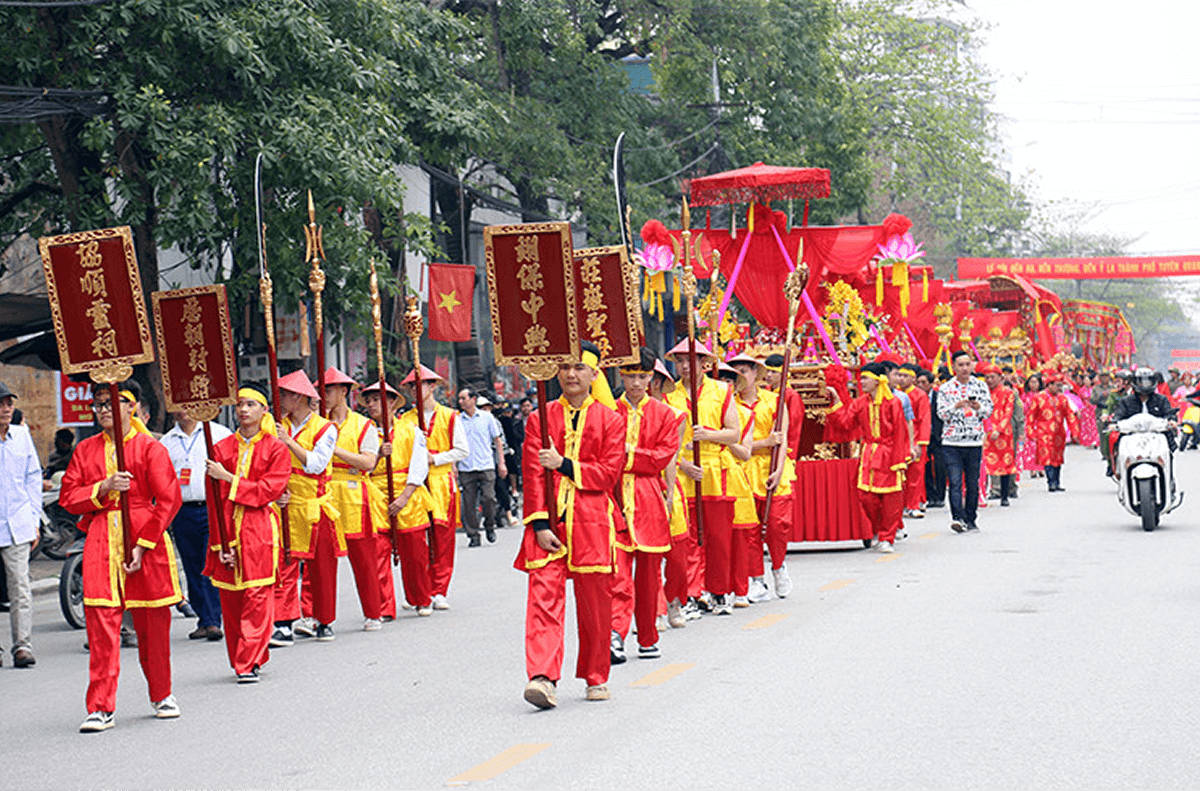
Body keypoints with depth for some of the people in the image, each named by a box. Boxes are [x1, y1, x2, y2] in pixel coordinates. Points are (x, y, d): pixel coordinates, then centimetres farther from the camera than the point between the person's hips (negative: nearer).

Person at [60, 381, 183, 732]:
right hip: (100, 544, 2)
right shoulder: (86, 450, 11)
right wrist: (103, 488, -11)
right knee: (101, 623, -7)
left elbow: (168, 500, -5)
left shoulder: (150, 448, -1)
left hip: (145, 539, -2)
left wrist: (143, 545, -11)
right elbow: (69, 496, 7)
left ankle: (162, 696, 25)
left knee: (153, 624, 6)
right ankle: (100, 708, -7)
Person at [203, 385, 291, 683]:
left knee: (257, 597, -9)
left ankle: (248, 663, -8)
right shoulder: (222, 448, 9)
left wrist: (229, 478, -10)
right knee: (230, 599, 3)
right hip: (228, 531, 3)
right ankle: (240, 659, 16)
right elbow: (215, 499, 5)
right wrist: (221, 539, -5)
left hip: (260, 530, -3)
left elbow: (270, 490, -7)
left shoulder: (276, 448, 3)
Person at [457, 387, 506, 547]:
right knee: (469, 503, -1)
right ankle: (473, 535, 7)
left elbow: (497, 441, 10)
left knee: (489, 498, -10)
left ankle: (490, 526, 13)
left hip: (486, 466, -1)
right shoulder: (457, 420, 7)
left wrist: (501, 463, 4)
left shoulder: (487, 417, 6)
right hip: (466, 468, 1)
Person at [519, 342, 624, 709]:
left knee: (595, 603, 7)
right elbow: (533, 475, 2)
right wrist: (540, 524, -8)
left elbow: (609, 472, -3)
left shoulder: (609, 420, 6)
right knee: (544, 596, -13)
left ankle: (596, 678, 21)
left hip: (591, 525, 0)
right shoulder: (541, 418, 7)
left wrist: (565, 465, -13)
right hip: (549, 525, 0)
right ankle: (543, 678, -21)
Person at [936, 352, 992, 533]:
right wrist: (956, 406, -18)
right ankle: (957, 517, -18)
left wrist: (978, 407, -15)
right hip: (951, 442, -1)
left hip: (975, 441, 2)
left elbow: (989, 410, 6)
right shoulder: (945, 388, 4)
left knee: (973, 483, 6)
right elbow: (941, 413, -1)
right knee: (955, 482, -11)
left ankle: (970, 519, 16)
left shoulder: (980, 385, 7)